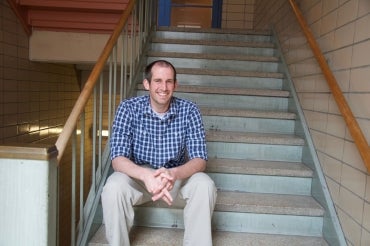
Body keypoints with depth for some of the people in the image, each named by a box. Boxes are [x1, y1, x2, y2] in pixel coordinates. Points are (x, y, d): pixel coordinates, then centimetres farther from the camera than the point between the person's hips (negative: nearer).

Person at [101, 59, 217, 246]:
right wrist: (146, 175, -43)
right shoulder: (128, 108, -14)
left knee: (204, 185, -28)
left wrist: (173, 174, -41)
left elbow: (199, 159, -18)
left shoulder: (189, 110, -13)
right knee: (113, 188, -30)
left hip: (177, 175, 1)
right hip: (138, 174, 0)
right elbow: (118, 159, -21)